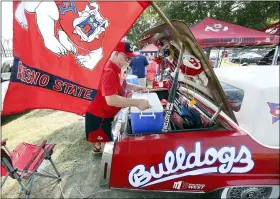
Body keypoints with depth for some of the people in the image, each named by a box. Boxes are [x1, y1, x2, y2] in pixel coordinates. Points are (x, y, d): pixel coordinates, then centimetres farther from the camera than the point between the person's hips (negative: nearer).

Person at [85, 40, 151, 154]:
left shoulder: (116, 68, 1)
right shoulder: (109, 72, -32)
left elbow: (120, 84, 19)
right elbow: (111, 100, -43)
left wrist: (134, 87, 2)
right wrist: (137, 102, -43)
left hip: (106, 114, 11)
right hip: (98, 116, -10)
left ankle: (98, 148, 57)